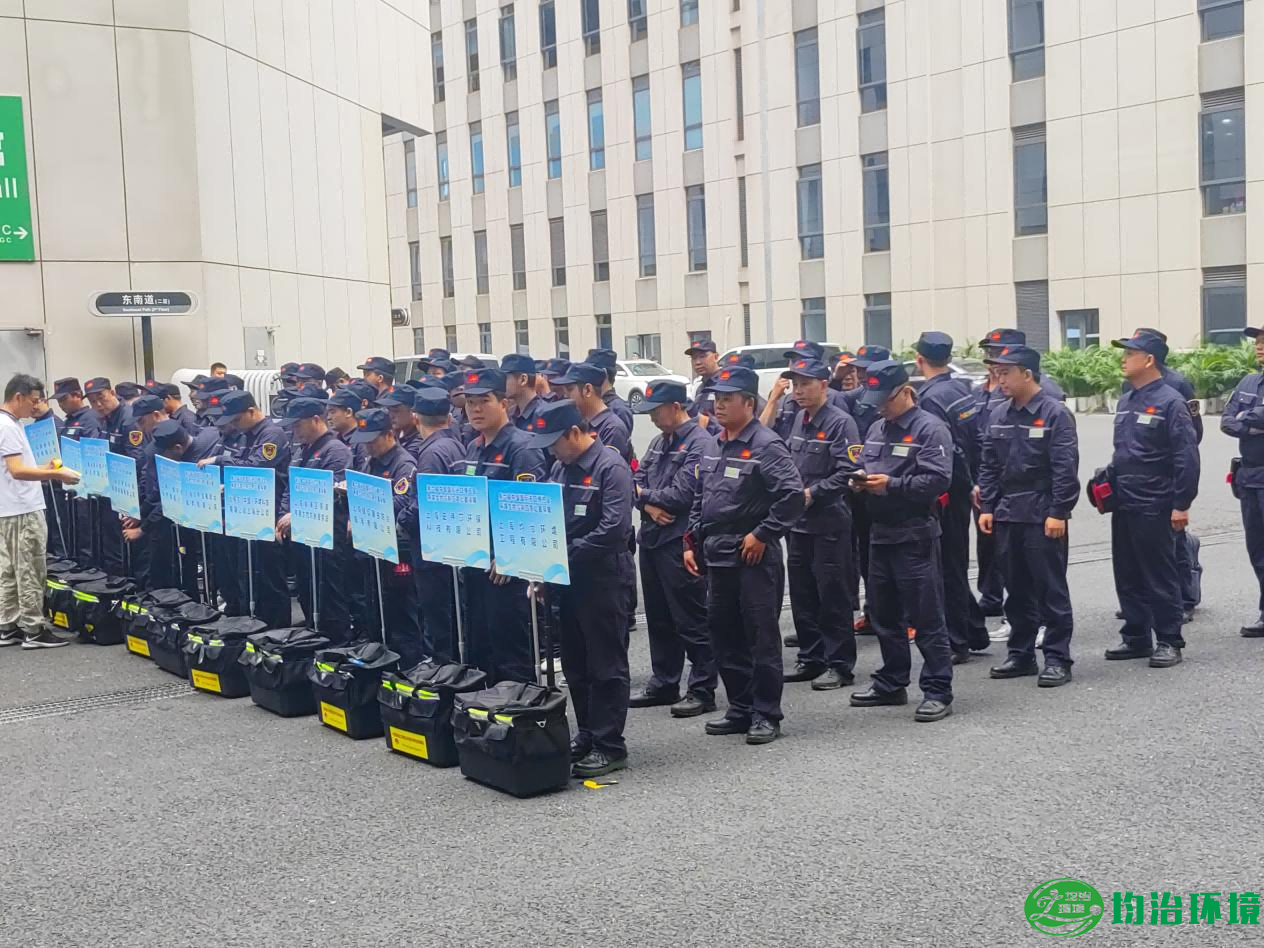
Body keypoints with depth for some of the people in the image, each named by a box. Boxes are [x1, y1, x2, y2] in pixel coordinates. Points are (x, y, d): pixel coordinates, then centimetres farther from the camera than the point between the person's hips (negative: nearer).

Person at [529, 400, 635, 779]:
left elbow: (614, 529, -23)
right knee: (575, 665, 15)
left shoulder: (611, 467, -14)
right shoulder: (560, 468, 11)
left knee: (607, 665, 0)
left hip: (603, 580, -8)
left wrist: (566, 555, -19)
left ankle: (610, 746, 7)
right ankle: (587, 735, 28)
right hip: (567, 580, 8)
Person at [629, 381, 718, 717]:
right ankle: (663, 683, 27)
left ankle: (701, 691, 6)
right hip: (651, 539, 9)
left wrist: (646, 495, -4)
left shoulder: (700, 443, -12)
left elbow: (682, 494, -20)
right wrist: (649, 506, -9)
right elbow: (636, 481, 12)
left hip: (681, 544, -9)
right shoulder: (659, 443, 15)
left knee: (691, 620, -2)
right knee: (658, 617, 16)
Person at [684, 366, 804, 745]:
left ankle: (766, 714, 8)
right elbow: (700, 498, 21)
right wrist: (692, 542, 13)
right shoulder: (714, 447, 13)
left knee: (761, 635, -1)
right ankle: (741, 708, 24)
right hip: (717, 556, 9)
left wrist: (763, 534, -17)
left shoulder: (765, 445, -12)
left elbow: (792, 494, -21)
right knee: (724, 634, 13)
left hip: (753, 557, -9)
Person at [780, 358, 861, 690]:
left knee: (833, 596, -1)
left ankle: (840, 664, 8)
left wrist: (812, 493, -19)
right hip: (798, 522, 8)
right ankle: (811, 659, 24)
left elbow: (847, 472, -19)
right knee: (802, 595, 13)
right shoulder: (798, 420, 11)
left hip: (829, 523, -8)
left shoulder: (840, 422, -11)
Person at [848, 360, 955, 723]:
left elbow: (937, 480, -19)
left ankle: (938, 692, 3)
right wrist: (861, 479, 0)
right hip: (880, 532, 9)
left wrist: (891, 485, -23)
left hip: (915, 536, -8)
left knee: (926, 618, -4)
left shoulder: (930, 429, -10)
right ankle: (891, 683, 29)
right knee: (884, 615, 16)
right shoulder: (877, 429, 15)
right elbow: (863, 464, 23)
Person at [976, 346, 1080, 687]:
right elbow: (988, 466, 14)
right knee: (1017, 589, 12)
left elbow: (1065, 468, -12)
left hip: (1043, 517, -6)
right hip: (1006, 515, 6)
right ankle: (1021, 654, 21)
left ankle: (1057, 659, 4)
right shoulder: (997, 415, 10)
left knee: (1050, 589, -2)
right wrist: (986, 507, 7)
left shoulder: (1055, 414, -8)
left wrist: (1058, 513, -16)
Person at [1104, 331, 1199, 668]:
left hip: (1153, 508, -8)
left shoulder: (1169, 402, -13)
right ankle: (1136, 637, 23)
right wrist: (1109, 483, 14)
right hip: (1123, 506, 8)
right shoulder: (1125, 401, 12)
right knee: (1127, 575, 13)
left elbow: (1187, 457, -15)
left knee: (1159, 576, 0)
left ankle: (1168, 641, 10)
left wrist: (1181, 504, -17)